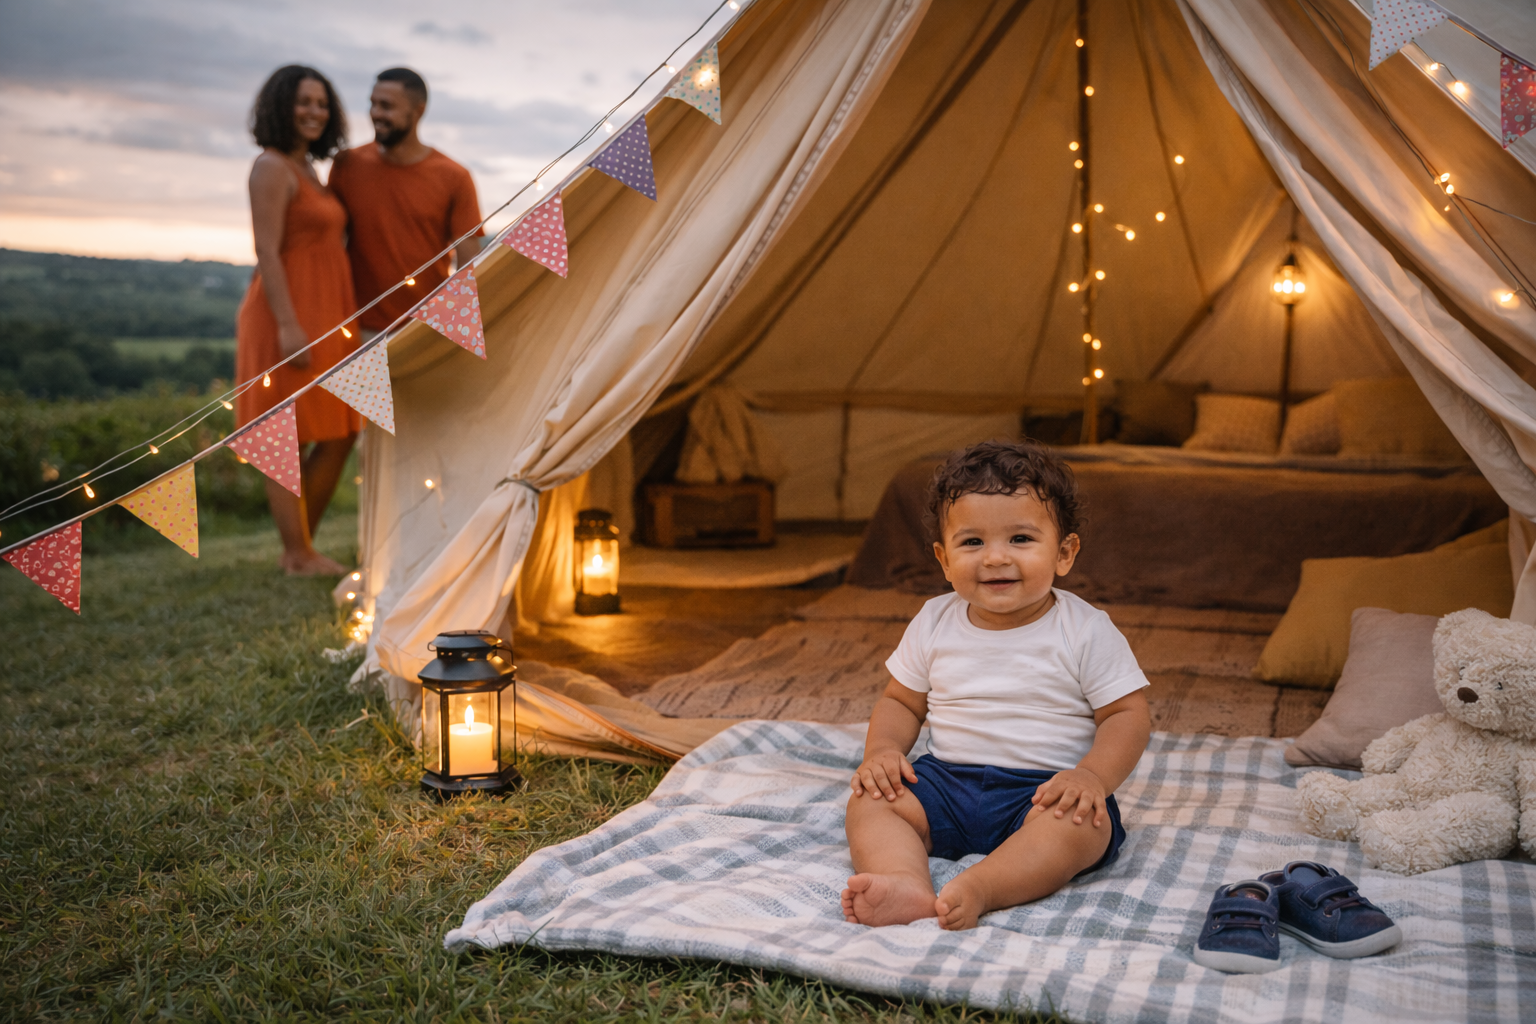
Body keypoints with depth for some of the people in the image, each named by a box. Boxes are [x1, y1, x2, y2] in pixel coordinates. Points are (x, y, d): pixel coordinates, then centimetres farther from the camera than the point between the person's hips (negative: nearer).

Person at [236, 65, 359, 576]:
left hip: (324, 317, 10)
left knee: (338, 436, 11)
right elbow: (267, 253, -17)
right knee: (289, 440, -2)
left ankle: (299, 548, 19)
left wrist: (338, 322, 21)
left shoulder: (307, 170, 18)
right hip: (288, 313, -10)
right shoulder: (272, 168, -9)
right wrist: (288, 325, -24)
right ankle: (300, 558, 5)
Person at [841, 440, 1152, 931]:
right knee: (869, 800, -19)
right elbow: (901, 702, 14)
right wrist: (882, 749, -7)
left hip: (1044, 787, -3)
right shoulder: (935, 623, 5)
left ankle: (976, 888, -48)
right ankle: (906, 881, -44)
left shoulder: (1086, 631, -5)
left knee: (1080, 822, -34)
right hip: (947, 778, 4)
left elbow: (1128, 715, -5)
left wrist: (1092, 776, -24)